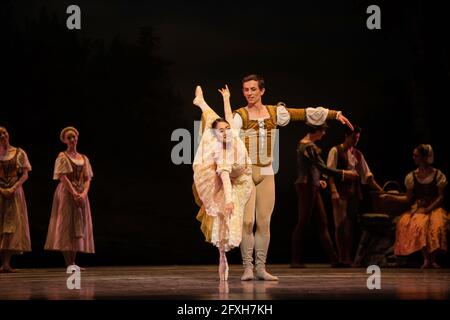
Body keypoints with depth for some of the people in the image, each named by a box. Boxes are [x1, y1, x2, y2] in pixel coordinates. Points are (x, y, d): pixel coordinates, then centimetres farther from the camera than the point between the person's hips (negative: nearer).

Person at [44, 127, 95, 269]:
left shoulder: (84, 158, 15)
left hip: (81, 195, 6)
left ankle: (73, 262, 5)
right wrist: (74, 194, -20)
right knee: (67, 225, -9)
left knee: (79, 226, 3)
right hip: (66, 193, -6)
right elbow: (63, 177, -11)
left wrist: (84, 193, -11)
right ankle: (68, 264, -12)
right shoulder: (63, 157, -1)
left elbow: (87, 179, 8)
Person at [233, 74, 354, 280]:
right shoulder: (240, 116, -4)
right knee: (247, 221, -9)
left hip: (266, 173, 4)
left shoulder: (274, 113, 9)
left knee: (264, 222, 3)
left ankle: (261, 268, 8)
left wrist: (335, 114, 12)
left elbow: (306, 113, 11)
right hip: (245, 172, -4)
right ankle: (247, 268, -3)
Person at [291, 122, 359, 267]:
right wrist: (344, 174, -19)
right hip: (306, 187, -10)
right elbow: (322, 168, -22)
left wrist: (318, 180, 17)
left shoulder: (304, 144, 15)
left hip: (312, 187, 10)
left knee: (323, 223, 6)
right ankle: (295, 260, 1)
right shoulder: (309, 146, -16)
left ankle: (334, 259, 6)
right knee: (303, 223, -4)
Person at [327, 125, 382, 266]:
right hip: (341, 192, -6)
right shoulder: (336, 151, -2)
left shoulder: (358, 154, 16)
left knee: (350, 225, 8)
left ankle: (348, 258, 13)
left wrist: (380, 190, 9)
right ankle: (341, 258, 0)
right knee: (340, 225, -4)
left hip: (354, 192, 6)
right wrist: (334, 191, -21)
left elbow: (367, 175, 17)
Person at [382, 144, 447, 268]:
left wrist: (428, 209, -14)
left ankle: (433, 259, -27)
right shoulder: (412, 176, 10)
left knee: (437, 224, -35)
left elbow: (441, 197, -2)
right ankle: (426, 259, -28)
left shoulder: (437, 174, 1)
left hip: (434, 208, -2)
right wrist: (390, 197, 2)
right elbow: (408, 198, 11)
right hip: (418, 209, 2)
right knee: (419, 224, -33)